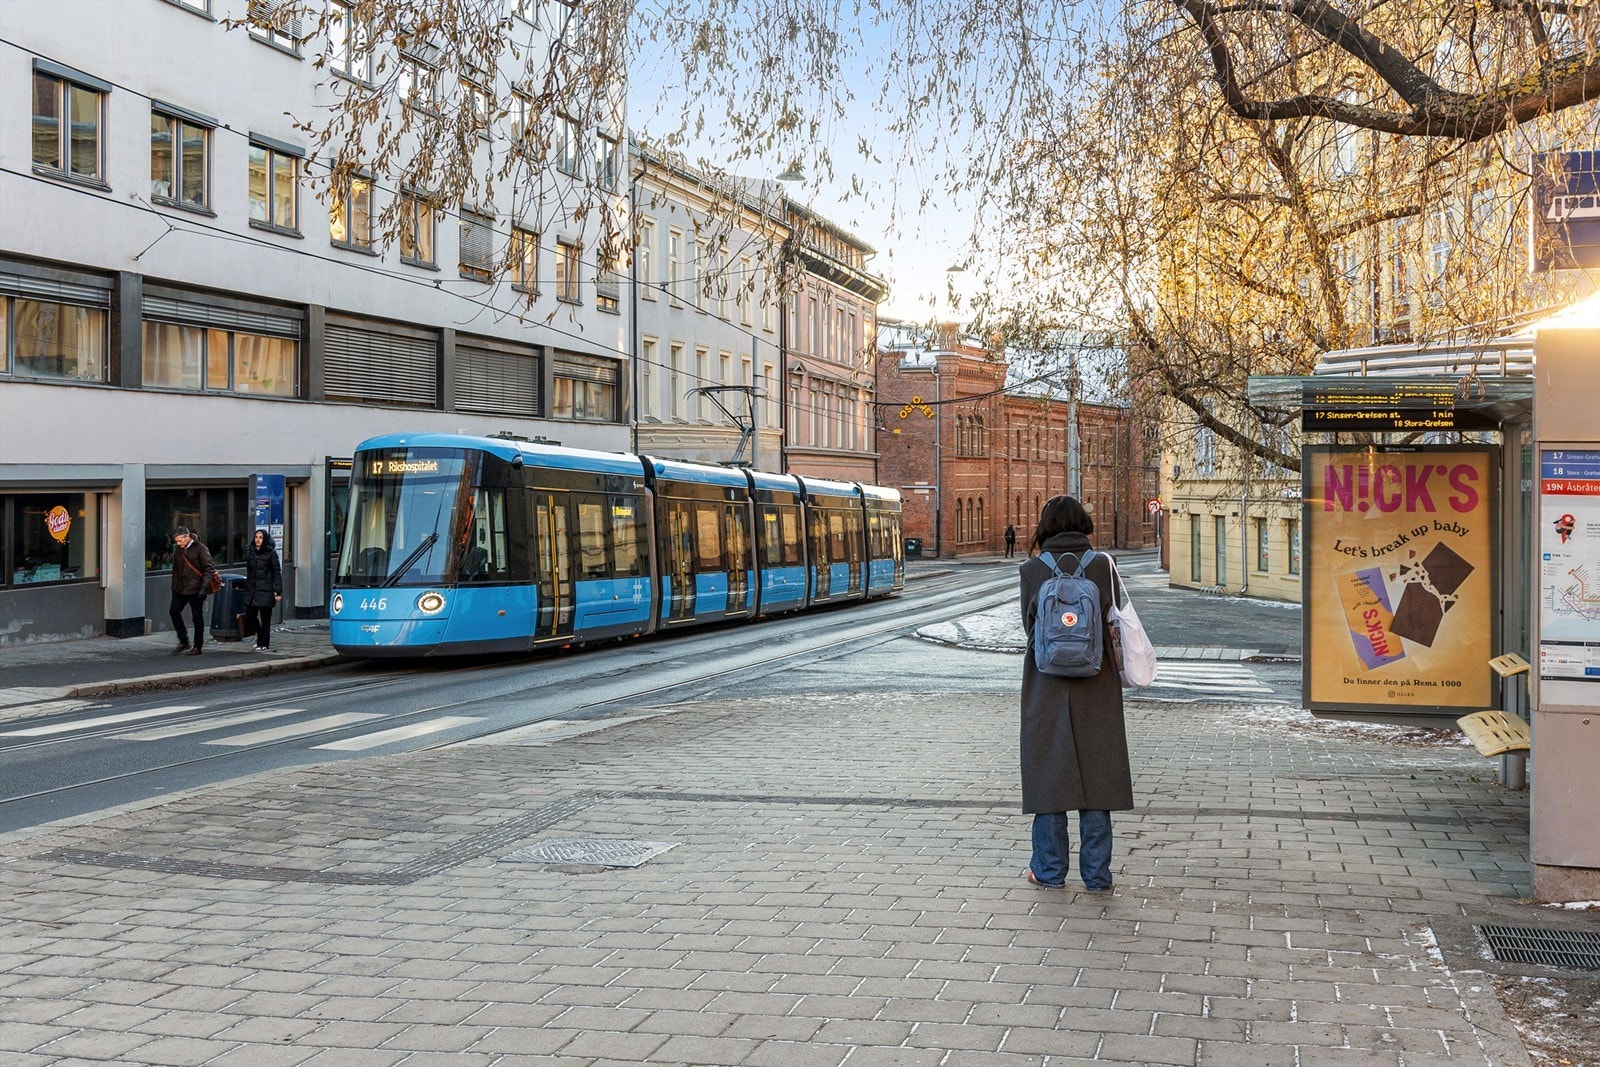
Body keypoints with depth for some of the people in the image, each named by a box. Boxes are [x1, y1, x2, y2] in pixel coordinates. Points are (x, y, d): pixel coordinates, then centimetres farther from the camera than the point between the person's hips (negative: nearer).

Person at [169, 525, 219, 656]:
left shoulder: (201, 549, -9)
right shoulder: (177, 551, 11)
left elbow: (209, 568, -12)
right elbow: (175, 570, 20)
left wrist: (204, 587, -18)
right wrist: (174, 586, 15)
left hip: (195, 590, -6)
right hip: (180, 589, 6)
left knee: (197, 617, 1)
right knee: (174, 612, -2)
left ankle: (198, 646, 10)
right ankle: (183, 642, 11)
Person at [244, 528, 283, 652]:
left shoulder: (271, 553, -3)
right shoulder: (250, 553, 12)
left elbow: (277, 573, -5)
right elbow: (248, 573, 18)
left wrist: (278, 591, -11)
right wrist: (246, 589, 14)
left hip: (266, 591, -5)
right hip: (252, 590, 5)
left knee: (265, 618, -1)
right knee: (250, 615, 2)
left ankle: (264, 644, 8)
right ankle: (261, 637, 25)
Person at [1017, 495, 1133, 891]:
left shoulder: (1032, 570, -7)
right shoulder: (1102, 565, -5)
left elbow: (1029, 624, 1)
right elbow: (1109, 618, 2)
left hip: (1047, 686, -1)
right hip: (1096, 689, 1)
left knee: (1049, 773, 9)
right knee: (1094, 774, 8)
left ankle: (1049, 870, 15)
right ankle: (1097, 874, 12)